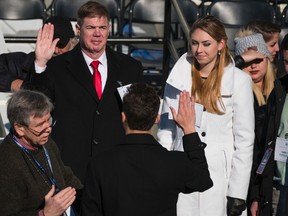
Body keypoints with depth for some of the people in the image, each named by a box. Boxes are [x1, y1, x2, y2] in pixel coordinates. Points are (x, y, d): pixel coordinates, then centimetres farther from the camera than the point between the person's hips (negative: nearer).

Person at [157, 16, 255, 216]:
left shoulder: (239, 80, -2)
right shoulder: (178, 76, 5)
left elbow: (244, 140, -3)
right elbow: (166, 128, 9)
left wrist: (238, 192, -6)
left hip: (219, 177, -2)